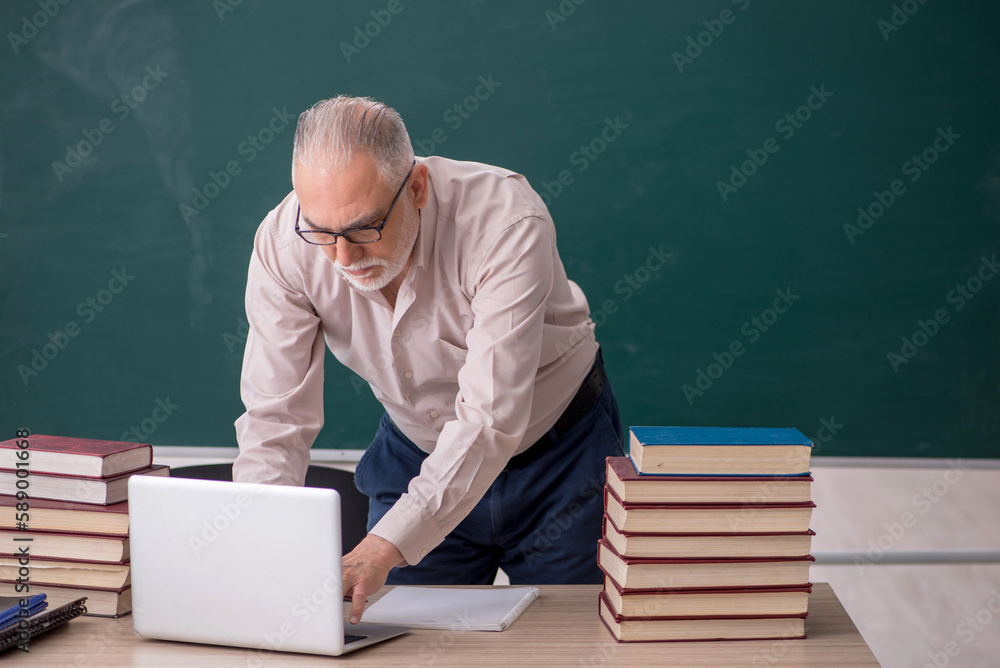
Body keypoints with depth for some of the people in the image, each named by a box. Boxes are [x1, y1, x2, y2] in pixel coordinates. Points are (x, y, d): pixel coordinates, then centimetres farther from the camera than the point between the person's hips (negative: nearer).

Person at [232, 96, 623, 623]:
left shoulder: (506, 220, -35)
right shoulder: (283, 242, -24)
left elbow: (491, 420, -40)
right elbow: (275, 419, -21)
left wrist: (385, 547, -51)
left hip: (557, 449, -2)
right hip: (417, 451, 2)